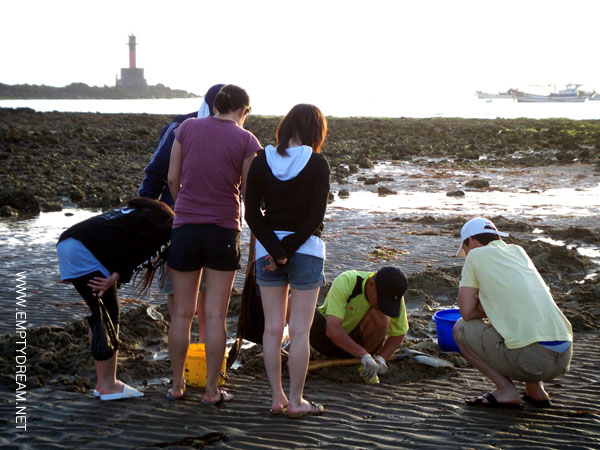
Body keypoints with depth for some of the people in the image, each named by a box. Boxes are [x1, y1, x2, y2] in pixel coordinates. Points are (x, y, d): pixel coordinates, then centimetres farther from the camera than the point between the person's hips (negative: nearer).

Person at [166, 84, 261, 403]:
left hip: (185, 227, 2)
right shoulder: (246, 141, -6)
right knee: (215, 315, 5)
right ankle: (211, 391, 11)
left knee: (182, 312, 12)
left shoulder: (187, 128, 1)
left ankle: (177, 385, 21)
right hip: (224, 230, -2)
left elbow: (172, 178, 5)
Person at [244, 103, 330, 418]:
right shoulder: (317, 164, -8)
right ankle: (295, 401, 7)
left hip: (267, 248, 3)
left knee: (272, 328, 10)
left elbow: (252, 213, -4)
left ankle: (276, 398, 14)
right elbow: (315, 217, -14)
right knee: (300, 330, 2)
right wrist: (287, 250, -10)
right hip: (306, 248, -3)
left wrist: (276, 250, -10)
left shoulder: (261, 162, 1)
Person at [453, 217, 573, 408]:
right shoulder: (518, 251, 22)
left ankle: (506, 391, 4)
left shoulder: (476, 255, 5)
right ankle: (536, 389, 21)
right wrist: (487, 305, 16)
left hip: (531, 357, -7)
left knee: (460, 328, 12)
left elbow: (467, 312, 4)